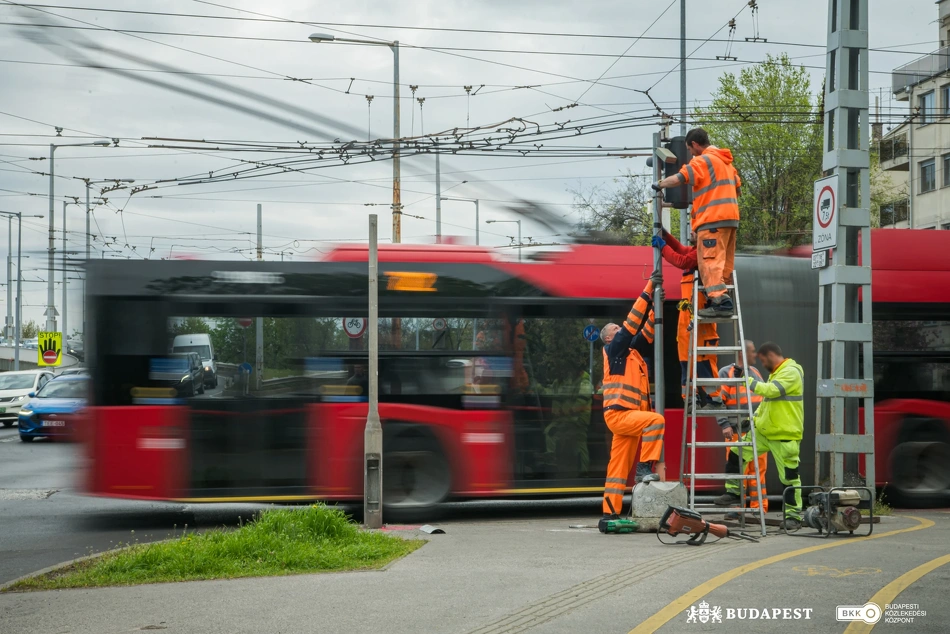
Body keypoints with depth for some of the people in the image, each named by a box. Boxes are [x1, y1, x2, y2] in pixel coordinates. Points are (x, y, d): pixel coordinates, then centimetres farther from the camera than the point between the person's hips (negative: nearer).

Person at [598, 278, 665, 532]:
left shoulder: (632, 352, 21)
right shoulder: (613, 349, -1)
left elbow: (645, 331, 18)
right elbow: (632, 322, -8)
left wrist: (656, 306, 8)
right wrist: (647, 293, -7)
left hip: (629, 416, 8)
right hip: (618, 414, -8)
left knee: (619, 468, 5)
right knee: (655, 420, -28)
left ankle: (609, 515, 5)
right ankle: (645, 468, -23)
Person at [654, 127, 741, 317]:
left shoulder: (702, 160, -7)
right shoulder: (725, 161, 21)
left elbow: (678, 179, -15)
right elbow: (737, 188, 25)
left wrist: (659, 184, 0)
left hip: (712, 219, -9)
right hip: (731, 217, 9)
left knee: (711, 261, -13)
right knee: (725, 263, 11)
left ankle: (720, 302, -23)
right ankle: (725, 301, 11)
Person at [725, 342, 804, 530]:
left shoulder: (791, 372, -13)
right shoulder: (775, 374, 19)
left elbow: (771, 390, -26)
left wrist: (748, 381, -19)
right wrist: (753, 419, 13)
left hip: (785, 435, -9)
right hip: (764, 431, 9)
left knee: (789, 476, -4)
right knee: (736, 452, 7)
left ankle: (794, 516, 4)